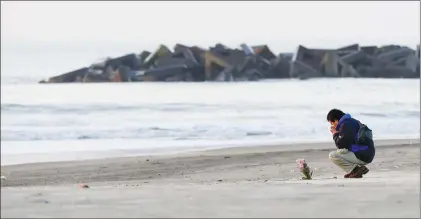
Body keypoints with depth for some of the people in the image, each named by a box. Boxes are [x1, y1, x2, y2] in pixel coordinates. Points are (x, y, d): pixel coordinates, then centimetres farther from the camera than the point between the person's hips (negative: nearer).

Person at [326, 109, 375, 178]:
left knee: (332, 155, -12)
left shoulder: (346, 124, -11)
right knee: (339, 152, 29)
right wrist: (337, 134, 16)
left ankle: (356, 169, -11)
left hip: (362, 156, -10)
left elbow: (341, 146, -15)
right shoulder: (352, 122, 20)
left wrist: (335, 135, 2)